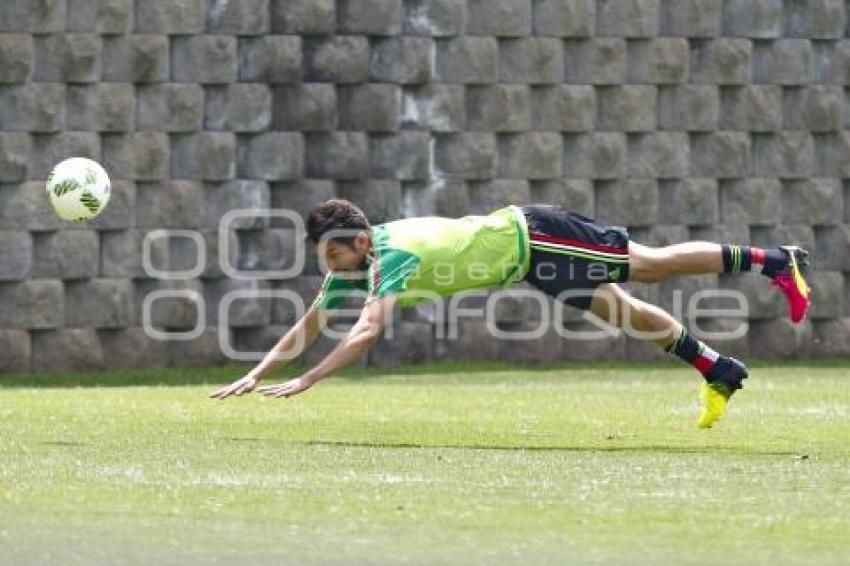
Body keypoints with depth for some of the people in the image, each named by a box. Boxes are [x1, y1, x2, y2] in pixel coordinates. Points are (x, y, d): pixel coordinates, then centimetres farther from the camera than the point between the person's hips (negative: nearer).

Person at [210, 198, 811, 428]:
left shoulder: (392, 255, -31)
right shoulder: (352, 262, -5)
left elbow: (368, 331, -42)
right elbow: (308, 325, 1)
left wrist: (306, 381, -44)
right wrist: (255, 376, -6)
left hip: (528, 240, -8)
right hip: (524, 261, 8)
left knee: (652, 264, -3)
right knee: (619, 310, 14)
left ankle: (775, 261, 6)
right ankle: (718, 370, 25)